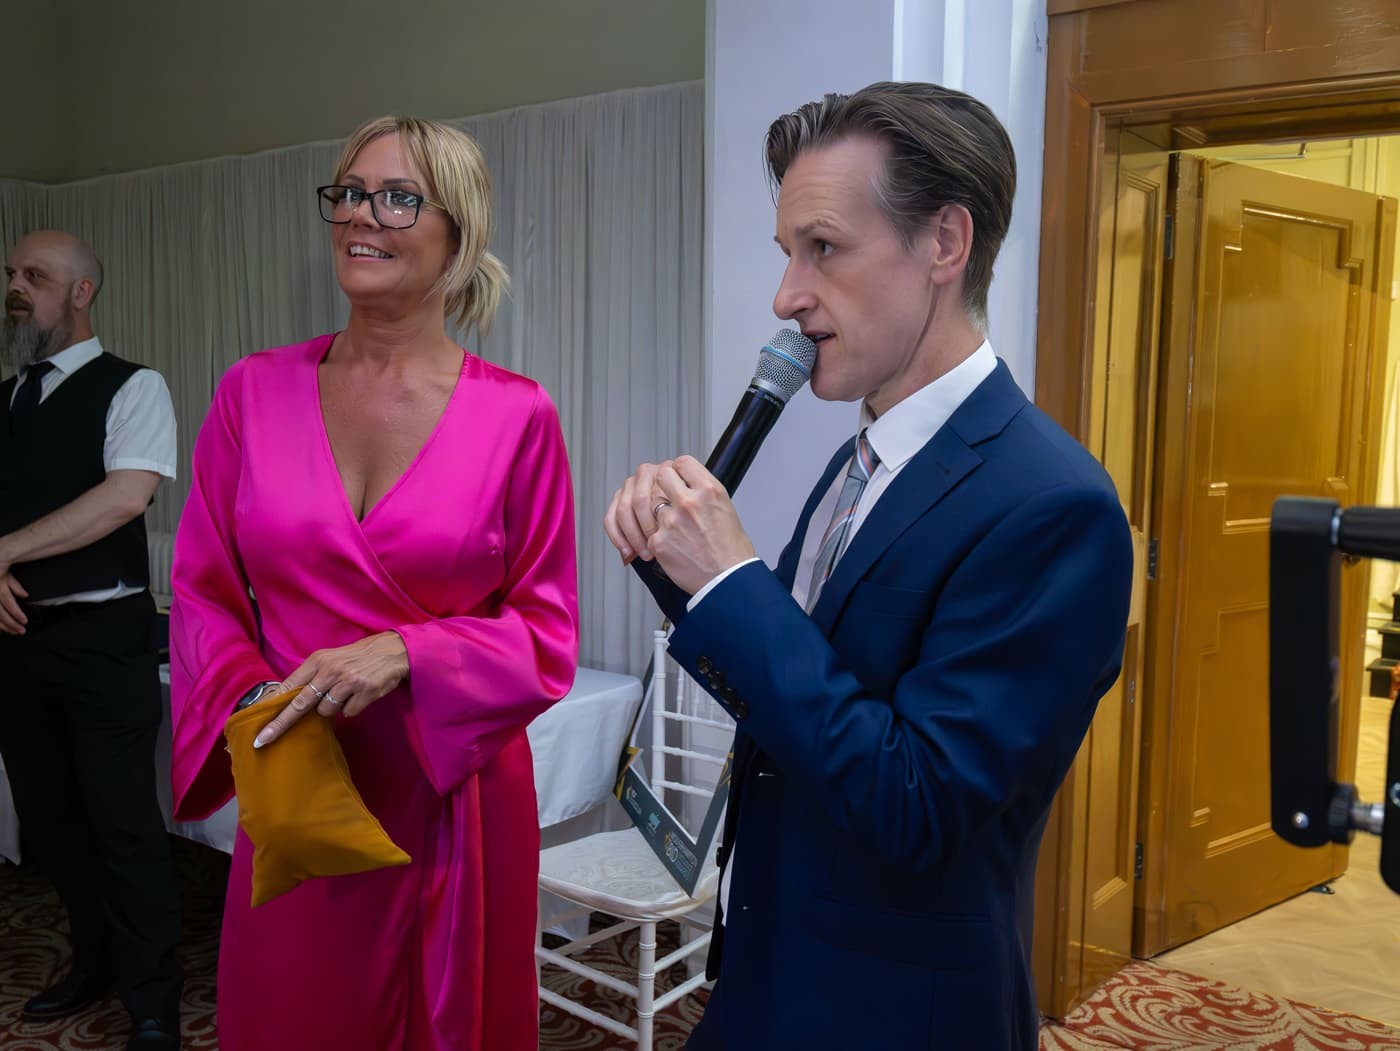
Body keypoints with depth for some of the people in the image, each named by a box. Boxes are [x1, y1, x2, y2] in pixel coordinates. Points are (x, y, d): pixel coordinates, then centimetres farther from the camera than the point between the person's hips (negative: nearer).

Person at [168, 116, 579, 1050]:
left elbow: (547, 633, -4)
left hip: (453, 796, -2)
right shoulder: (256, 392, 1)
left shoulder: (518, 416, -6)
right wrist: (251, 710, -11)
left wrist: (405, 655, -18)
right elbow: (204, 591, 6)